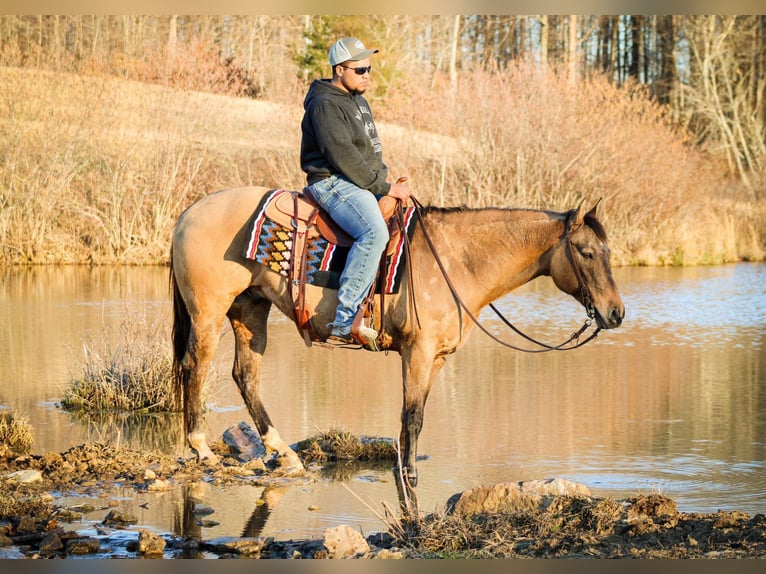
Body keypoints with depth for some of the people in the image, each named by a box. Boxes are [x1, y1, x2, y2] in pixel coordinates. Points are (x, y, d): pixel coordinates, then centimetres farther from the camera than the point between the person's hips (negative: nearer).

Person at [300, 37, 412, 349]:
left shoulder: (358, 100, 19)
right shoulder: (326, 104, -12)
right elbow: (343, 156, -20)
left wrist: (390, 184, 9)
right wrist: (384, 188, -18)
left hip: (363, 183, 10)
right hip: (334, 183, -10)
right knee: (375, 232, -33)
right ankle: (342, 324, -35)